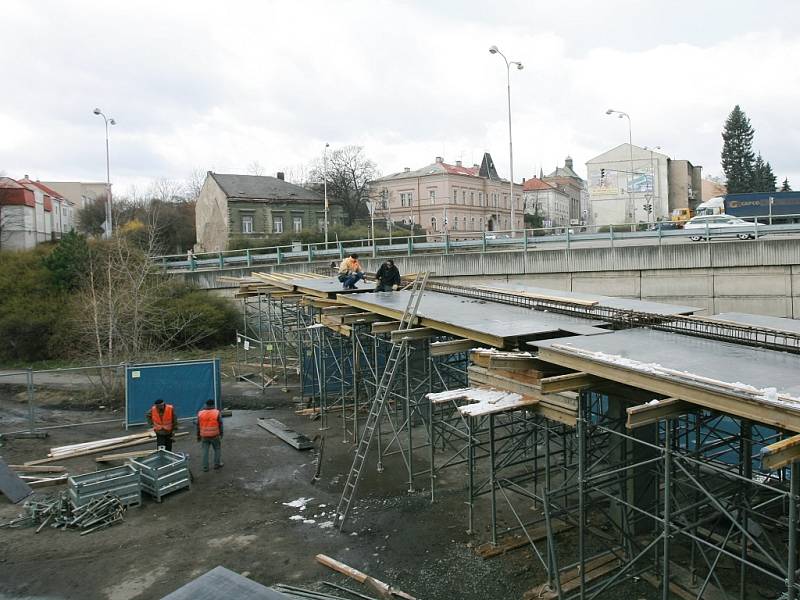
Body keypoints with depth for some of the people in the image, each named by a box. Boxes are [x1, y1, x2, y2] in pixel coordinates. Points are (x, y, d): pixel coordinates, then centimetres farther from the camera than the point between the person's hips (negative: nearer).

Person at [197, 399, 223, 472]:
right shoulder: (217, 413, -8)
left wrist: (198, 436, 13)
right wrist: (221, 434, 9)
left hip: (204, 436, 2)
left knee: (205, 451, 9)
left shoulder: (200, 413, 0)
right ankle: (216, 464, 18)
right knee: (217, 449, 14)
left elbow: (198, 426, 4)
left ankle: (205, 467, 11)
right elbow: (220, 425, -4)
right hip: (215, 435, -2)